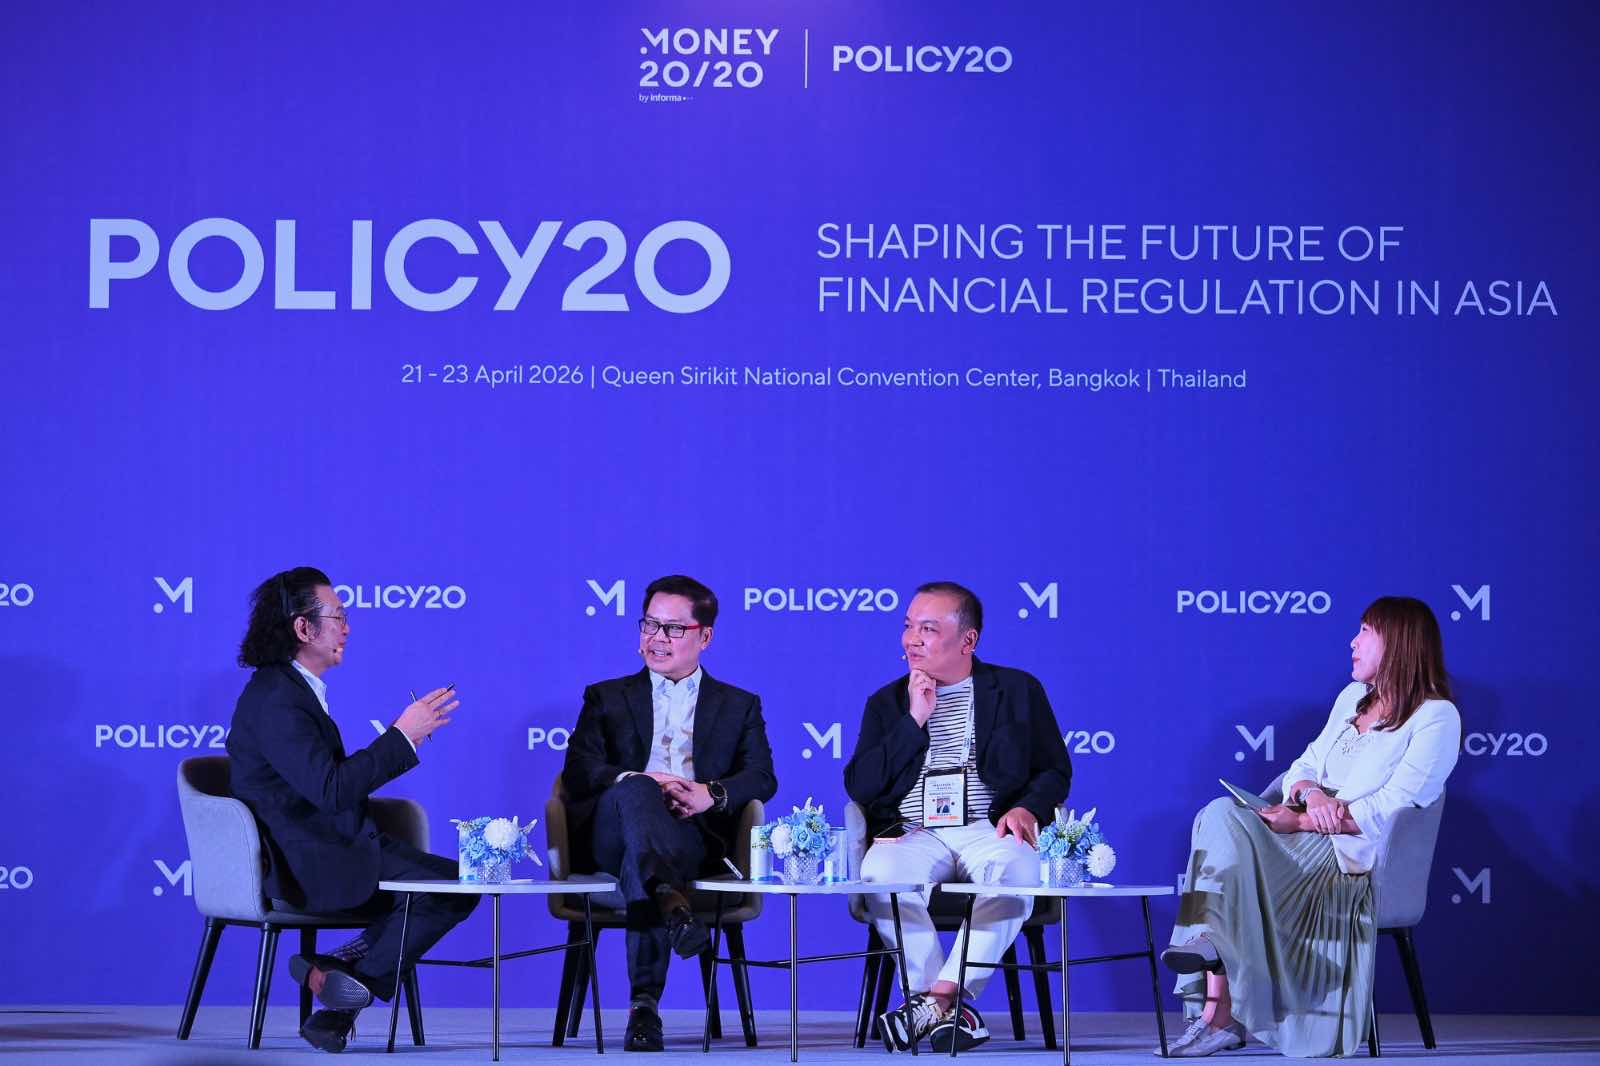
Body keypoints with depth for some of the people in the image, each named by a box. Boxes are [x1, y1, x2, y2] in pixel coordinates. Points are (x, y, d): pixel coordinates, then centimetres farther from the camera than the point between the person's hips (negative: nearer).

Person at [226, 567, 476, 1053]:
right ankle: (350, 976, -5)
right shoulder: (276, 698, -17)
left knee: (456, 881, 0)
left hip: (336, 849, 10)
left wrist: (400, 741, 12)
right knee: (446, 890, -20)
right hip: (304, 865, -10)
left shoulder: (292, 689, 17)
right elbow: (331, 790, -24)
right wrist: (401, 736, -20)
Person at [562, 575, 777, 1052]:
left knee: (639, 865, -38)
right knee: (636, 791, -38)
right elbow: (578, 771, 8)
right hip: (612, 831, 1)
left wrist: (711, 794, -13)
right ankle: (671, 899, -62)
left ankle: (645, 1001, -47)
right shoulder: (606, 698, 26)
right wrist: (635, 781, -13)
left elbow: (762, 778, 9)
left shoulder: (739, 706, 26)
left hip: (692, 834, 0)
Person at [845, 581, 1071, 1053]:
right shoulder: (887, 702, 17)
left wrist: (1027, 808, -11)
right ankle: (955, 1010, -29)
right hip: (912, 834, 1)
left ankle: (937, 999, -37)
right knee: (882, 872, -35)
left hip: (988, 830, -1)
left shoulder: (1017, 690, 13)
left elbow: (1054, 772, 11)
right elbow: (859, 787, 6)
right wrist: (914, 720, -2)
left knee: (1017, 869, -38)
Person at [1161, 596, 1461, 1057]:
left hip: (1358, 857, -7)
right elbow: (1303, 767, 17)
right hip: (1305, 845, 7)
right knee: (1220, 814, -25)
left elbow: (1390, 810, -14)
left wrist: (1301, 822, -18)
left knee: (1223, 822, -28)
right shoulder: (1353, 697, 22)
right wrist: (1309, 794, -9)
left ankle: (1219, 1017, -31)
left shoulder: (1435, 717, -4)